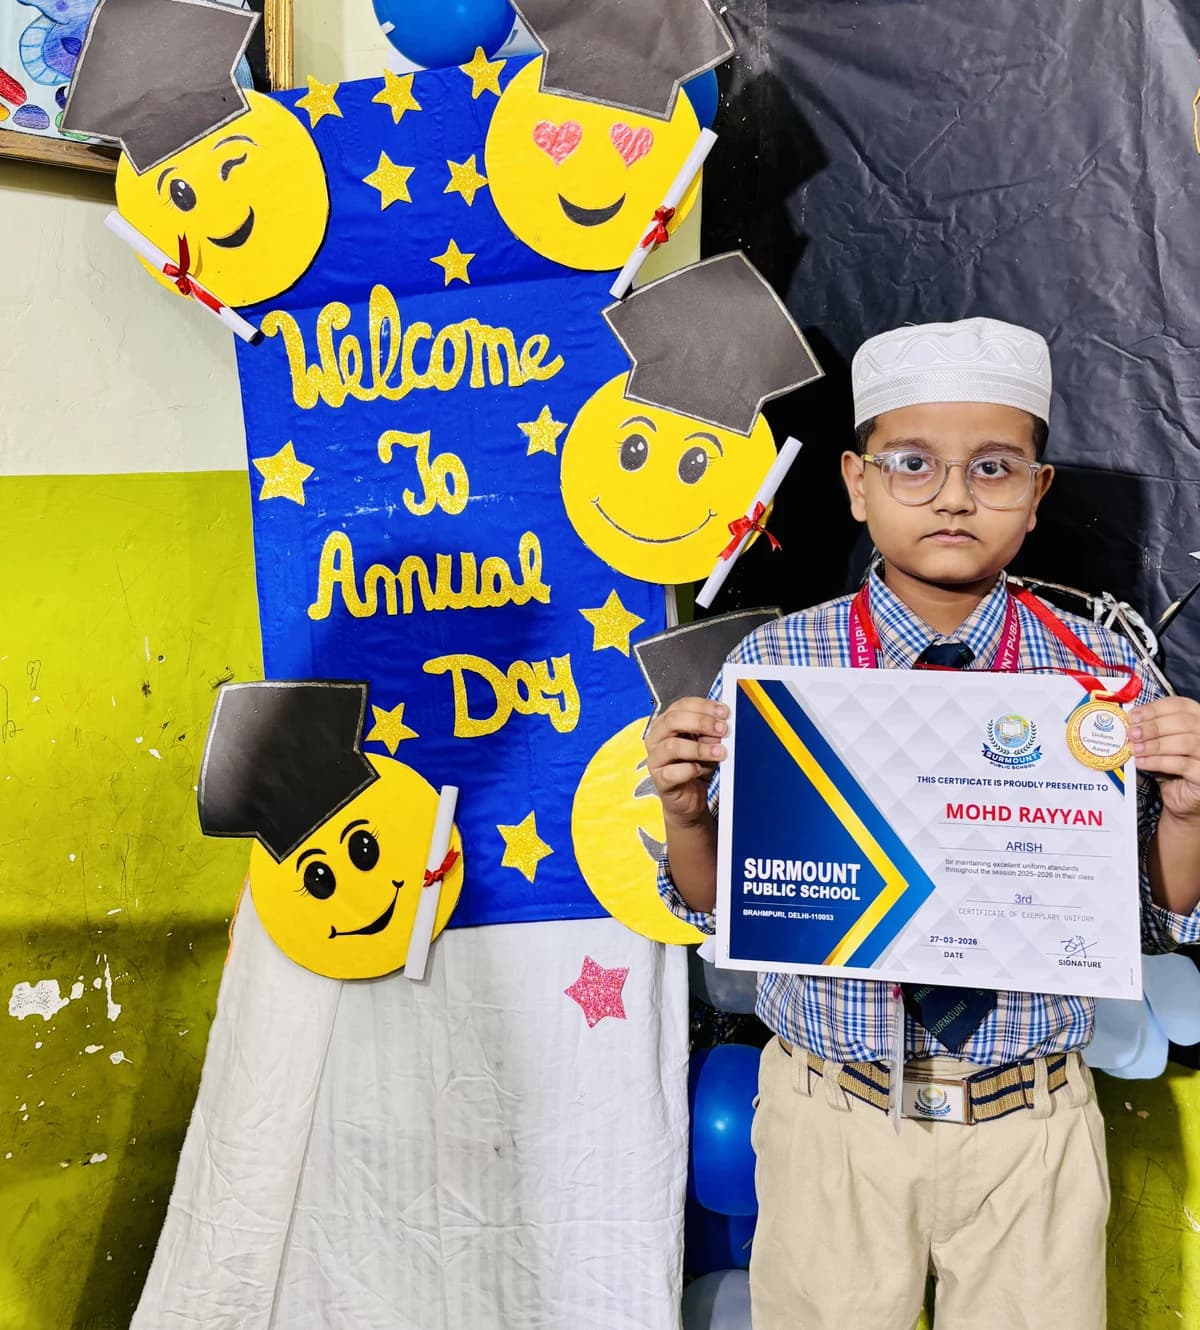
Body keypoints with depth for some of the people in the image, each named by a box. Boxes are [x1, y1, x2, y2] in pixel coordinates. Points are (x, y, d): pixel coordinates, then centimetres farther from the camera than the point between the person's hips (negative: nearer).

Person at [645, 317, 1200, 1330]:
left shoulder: (1105, 672, -6)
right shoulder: (773, 662, -9)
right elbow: (716, 904, -1)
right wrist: (687, 812, -20)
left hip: (1033, 1127, 1)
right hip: (832, 1117, 0)